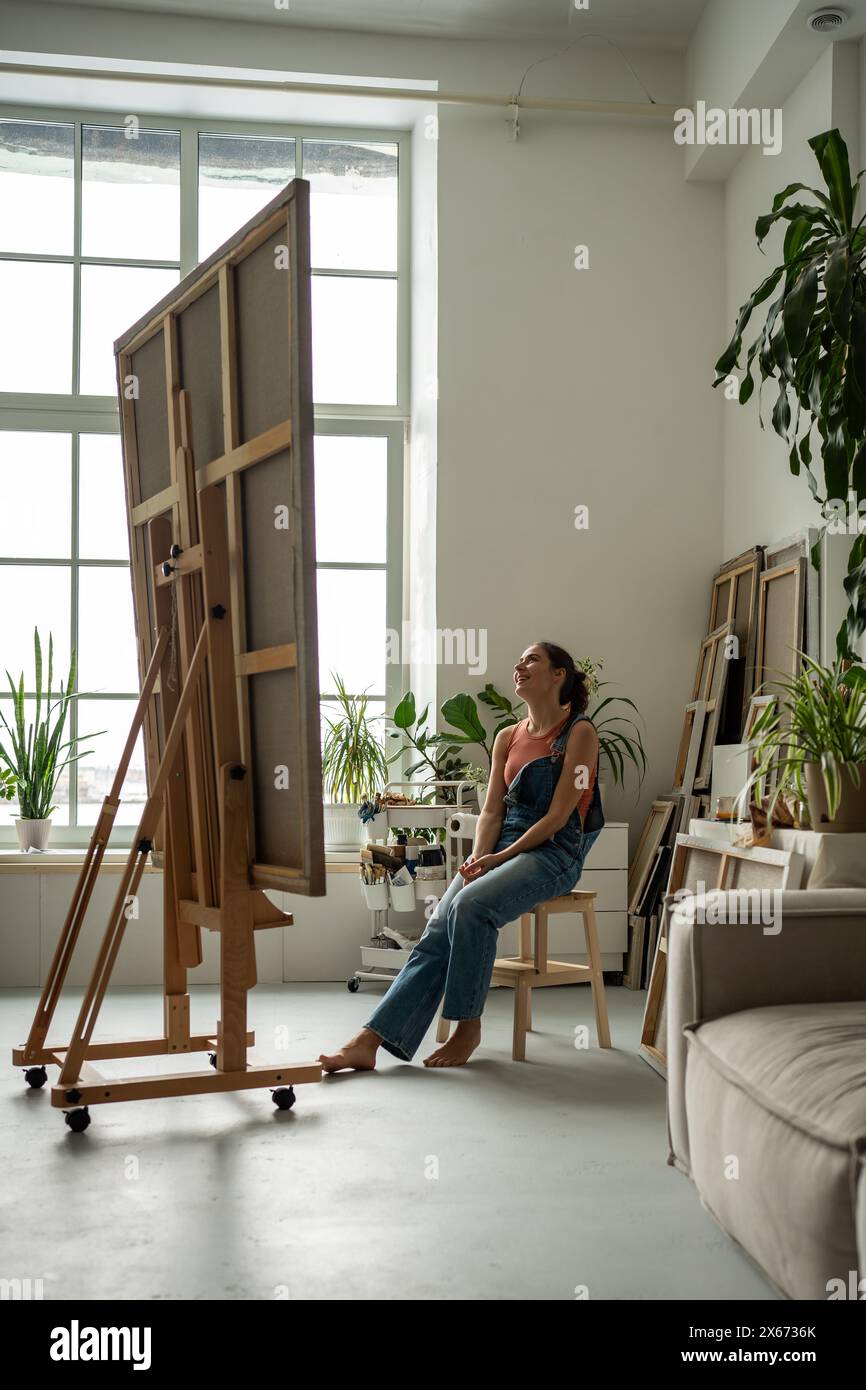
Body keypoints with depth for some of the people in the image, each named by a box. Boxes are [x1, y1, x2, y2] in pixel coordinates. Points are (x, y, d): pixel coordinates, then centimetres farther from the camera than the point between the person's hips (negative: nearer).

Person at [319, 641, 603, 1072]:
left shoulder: (579, 733, -3)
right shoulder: (507, 737, 17)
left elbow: (558, 816, -10)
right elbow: (491, 811, 11)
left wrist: (498, 858, -14)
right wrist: (478, 859, -8)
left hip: (554, 852, -5)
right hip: (501, 846, 6)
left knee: (471, 905, -31)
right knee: (439, 927, -17)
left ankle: (468, 1027, -17)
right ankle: (370, 1039, -24)